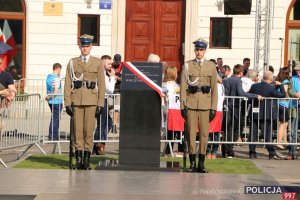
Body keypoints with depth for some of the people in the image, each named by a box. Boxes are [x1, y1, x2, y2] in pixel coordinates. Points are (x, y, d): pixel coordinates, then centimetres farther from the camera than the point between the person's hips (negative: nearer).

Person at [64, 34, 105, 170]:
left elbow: (101, 85, 4)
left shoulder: (98, 63, 7)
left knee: (89, 130, -2)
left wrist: (100, 104, -2)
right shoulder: (72, 63, 9)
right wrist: (67, 103, -1)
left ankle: (87, 159, 4)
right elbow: (67, 84, 7)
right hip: (76, 101, 1)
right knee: (78, 130, 1)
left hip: (91, 101, -1)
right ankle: (78, 159, 5)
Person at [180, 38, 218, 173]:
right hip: (191, 105, -1)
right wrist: (183, 106, -3)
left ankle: (201, 163, 9)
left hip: (205, 105, 1)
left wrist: (213, 108, 1)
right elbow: (183, 87, 4)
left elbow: (214, 89, 7)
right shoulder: (187, 66, 6)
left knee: (204, 134, 1)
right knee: (191, 134, 0)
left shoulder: (211, 66, 8)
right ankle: (192, 163, 6)